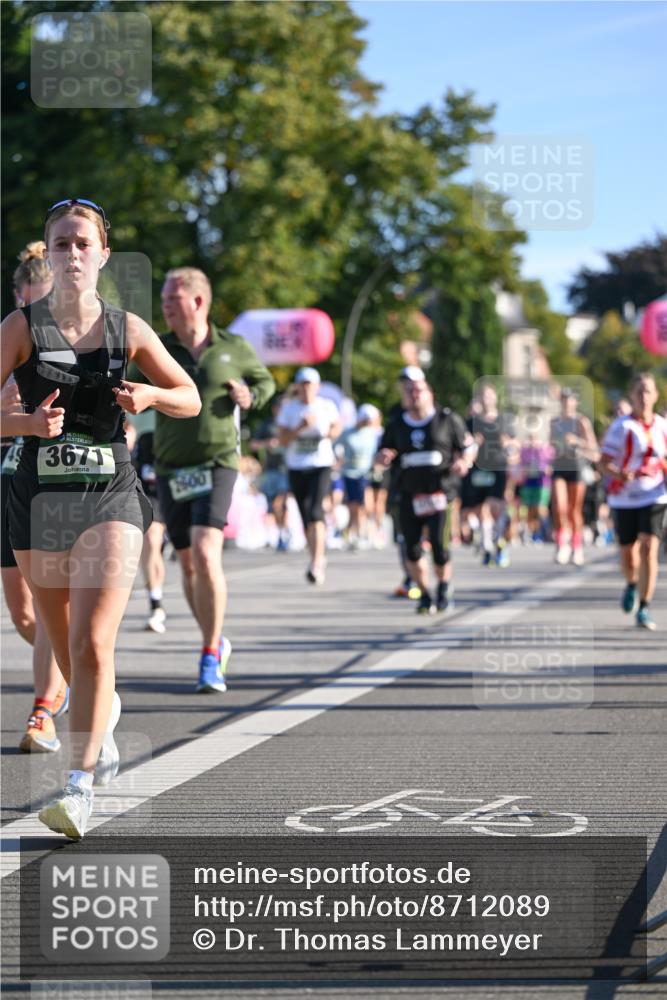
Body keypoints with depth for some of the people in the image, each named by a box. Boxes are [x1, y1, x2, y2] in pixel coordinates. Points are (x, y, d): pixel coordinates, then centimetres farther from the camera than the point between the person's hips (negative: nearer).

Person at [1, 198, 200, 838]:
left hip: (110, 499, -1)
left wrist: (150, 396, -7)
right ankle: (104, 718, 45)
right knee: (62, 643, 14)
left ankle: (81, 786, -14)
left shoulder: (128, 329, 3)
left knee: (92, 644, -15)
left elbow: (191, 399, 13)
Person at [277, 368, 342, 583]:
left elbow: (337, 426, 19)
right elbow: (282, 440, -4)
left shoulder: (327, 406, 1)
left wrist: (332, 433, -4)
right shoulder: (288, 408, 1)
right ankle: (316, 558, 29)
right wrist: (300, 428, -20)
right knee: (305, 517, 10)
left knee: (315, 512, -20)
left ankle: (316, 563, -26)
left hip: (321, 466, -2)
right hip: (296, 467, 2)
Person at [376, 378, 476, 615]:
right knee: (412, 549, -1)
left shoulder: (447, 419, 3)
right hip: (409, 495, 3)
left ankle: (444, 587, 14)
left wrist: (464, 462, -12)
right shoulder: (396, 424, 11)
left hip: (440, 492, -3)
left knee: (439, 545, -14)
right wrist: (383, 457, -5)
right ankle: (425, 594, 19)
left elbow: (469, 447, 9)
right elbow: (382, 455, 19)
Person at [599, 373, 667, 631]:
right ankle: (632, 585, 44)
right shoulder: (621, 427, -6)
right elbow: (604, 463, -10)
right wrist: (619, 474, -28)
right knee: (628, 555, 8)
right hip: (624, 498, -1)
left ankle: (644, 609, -12)